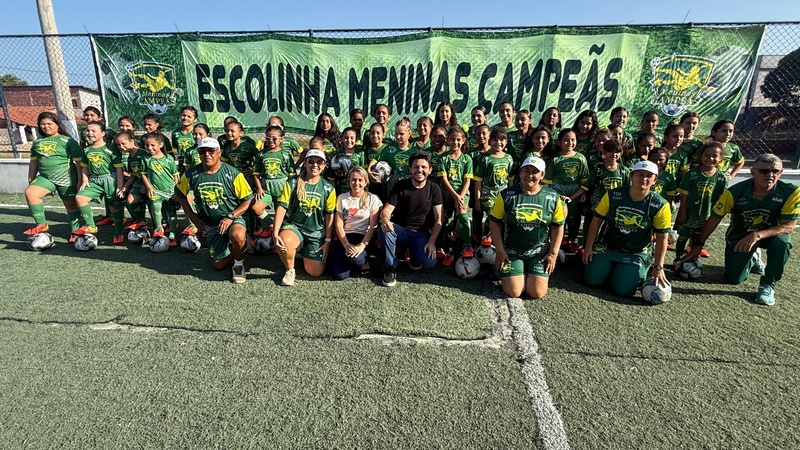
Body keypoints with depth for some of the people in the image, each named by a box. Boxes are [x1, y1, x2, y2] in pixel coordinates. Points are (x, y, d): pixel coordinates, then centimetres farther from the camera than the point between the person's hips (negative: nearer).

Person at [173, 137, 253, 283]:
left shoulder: (232, 173, -15)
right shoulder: (191, 174, -5)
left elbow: (247, 200, -12)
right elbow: (179, 194, 12)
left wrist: (230, 217, -22)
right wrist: (192, 216, 4)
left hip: (233, 218, -4)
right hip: (210, 225, 4)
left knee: (237, 235, -40)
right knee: (218, 265, 6)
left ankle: (238, 264, -9)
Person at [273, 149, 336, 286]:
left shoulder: (328, 188, -1)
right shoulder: (292, 183, -5)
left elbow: (330, 215, 2)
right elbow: (282, 208, -10)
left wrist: (327, 241, -1)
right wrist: (275, 234, -20)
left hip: (317, 232, 1)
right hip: (294, 225, -1)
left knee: (316, 273, -4)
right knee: (284, 242, -38)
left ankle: (306, 253, 32)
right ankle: (290, 270, -4)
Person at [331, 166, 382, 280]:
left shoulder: (372, 199, 2)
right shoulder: (342, 198, 7)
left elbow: (373, 226, -4)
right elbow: (338, 224, 1)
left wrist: (362, 245, -18)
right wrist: (346, 245, -14)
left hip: (363, 237, -1)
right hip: (344, 237, 2)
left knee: (354, 260, -34)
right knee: (339, 275, -18)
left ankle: (363, 260, 3)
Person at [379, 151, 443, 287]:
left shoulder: (434, 189, -1)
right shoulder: (400, 186, -3)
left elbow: (438, 219, -4)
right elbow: (386, 210, -11)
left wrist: (432, 241, -17)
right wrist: (385, 219, -37)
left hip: (422, 234, 0)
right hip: (400, 230, 0)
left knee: (430, 262, -25)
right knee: (385, 228, -34)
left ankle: (415, 253, 12)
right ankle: (390, 268, -13)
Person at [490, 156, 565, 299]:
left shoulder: (553, 197, -4)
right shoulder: (506, 195, -9)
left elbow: (558, 226, 4)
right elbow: (495, 222, -4)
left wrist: (553, 253, -1)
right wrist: (500, 250, -8)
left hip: (539, 252, 2)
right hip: (511, 251, -1)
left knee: (537, 293, -6)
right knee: (514, 292, -9)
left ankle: (527, 272, 26)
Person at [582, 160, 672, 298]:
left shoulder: (660, 205, -13)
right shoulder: (613, 195, -11)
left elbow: (662, 238, -7)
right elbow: (597, 220, -3)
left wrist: (658, 267, -8)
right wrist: (588, 247, -4)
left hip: (636, 254, -1)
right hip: (606, 247, 1)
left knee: (623, 289, -13)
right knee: (592, 280, -8)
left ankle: (644, 270, 19)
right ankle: (610, 267, 24)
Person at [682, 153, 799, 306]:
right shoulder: (735, 192, -23)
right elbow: (714, 219, -13)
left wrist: (757, 235, -41)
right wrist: (699, 245, -11)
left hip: (771, 234, 0)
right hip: (739, 235, 0)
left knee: (782, 242, -37)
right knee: (734, 279, -4)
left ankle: (767, 285, -12)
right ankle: (752, 259, 33)